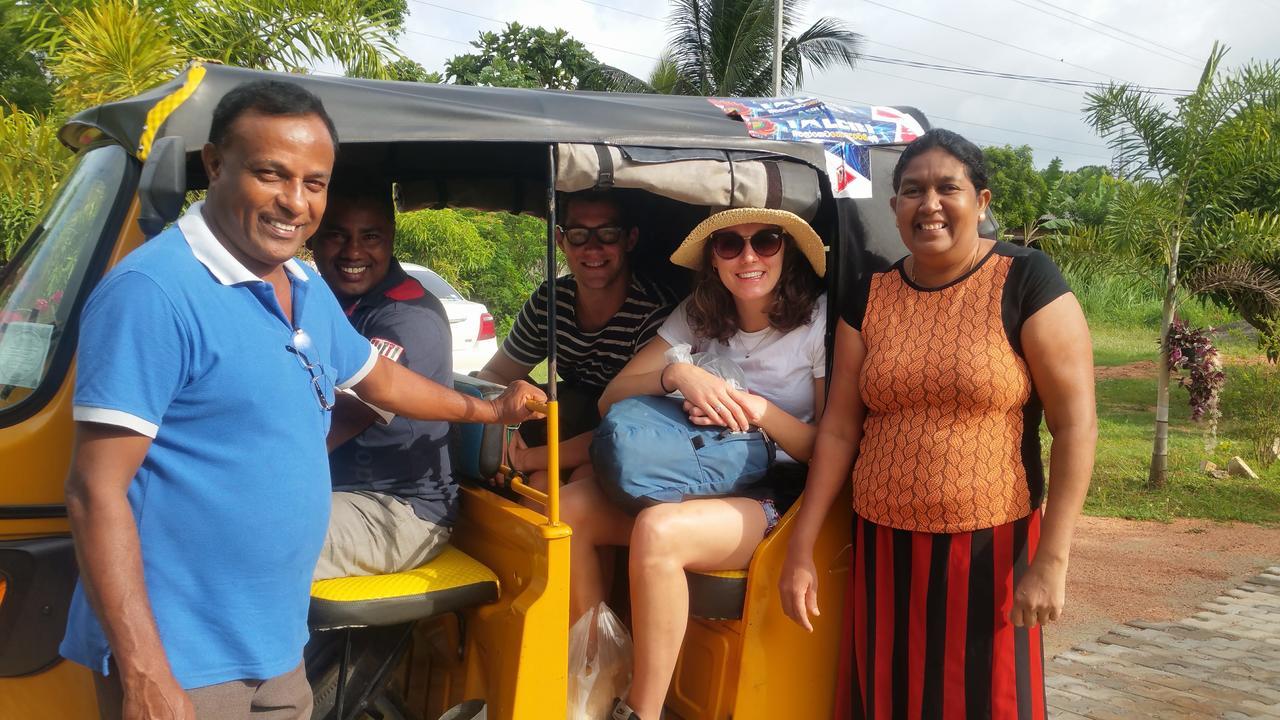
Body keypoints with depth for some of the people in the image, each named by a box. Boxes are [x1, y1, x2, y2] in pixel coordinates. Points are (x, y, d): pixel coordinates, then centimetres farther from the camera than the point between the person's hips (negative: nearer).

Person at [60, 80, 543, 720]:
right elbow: (96, 491, -21)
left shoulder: (308, 294, 8)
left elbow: (378, 379, 26)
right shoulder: (154, 293, -20)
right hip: (179, 662, -8)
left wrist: (488, 411, 35)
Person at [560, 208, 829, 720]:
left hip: (775, 494, -5)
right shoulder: (698, 315, 7)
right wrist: (677, 375, -19)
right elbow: (610, 399, 0)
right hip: (694, 477, 5)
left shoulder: (820, 320, -6)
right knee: (568, 509, -18)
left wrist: (761, 410, -20)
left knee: (657, 531, -34)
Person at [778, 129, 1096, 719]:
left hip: (989, 548, -3)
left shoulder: (1026, 281, -7)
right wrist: (800, 551, 2)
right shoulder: (869, 298, 5)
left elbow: (1076, 425, -10)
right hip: (883, 549, 4)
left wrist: (1051, 559, -15)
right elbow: (838, 430, 6)